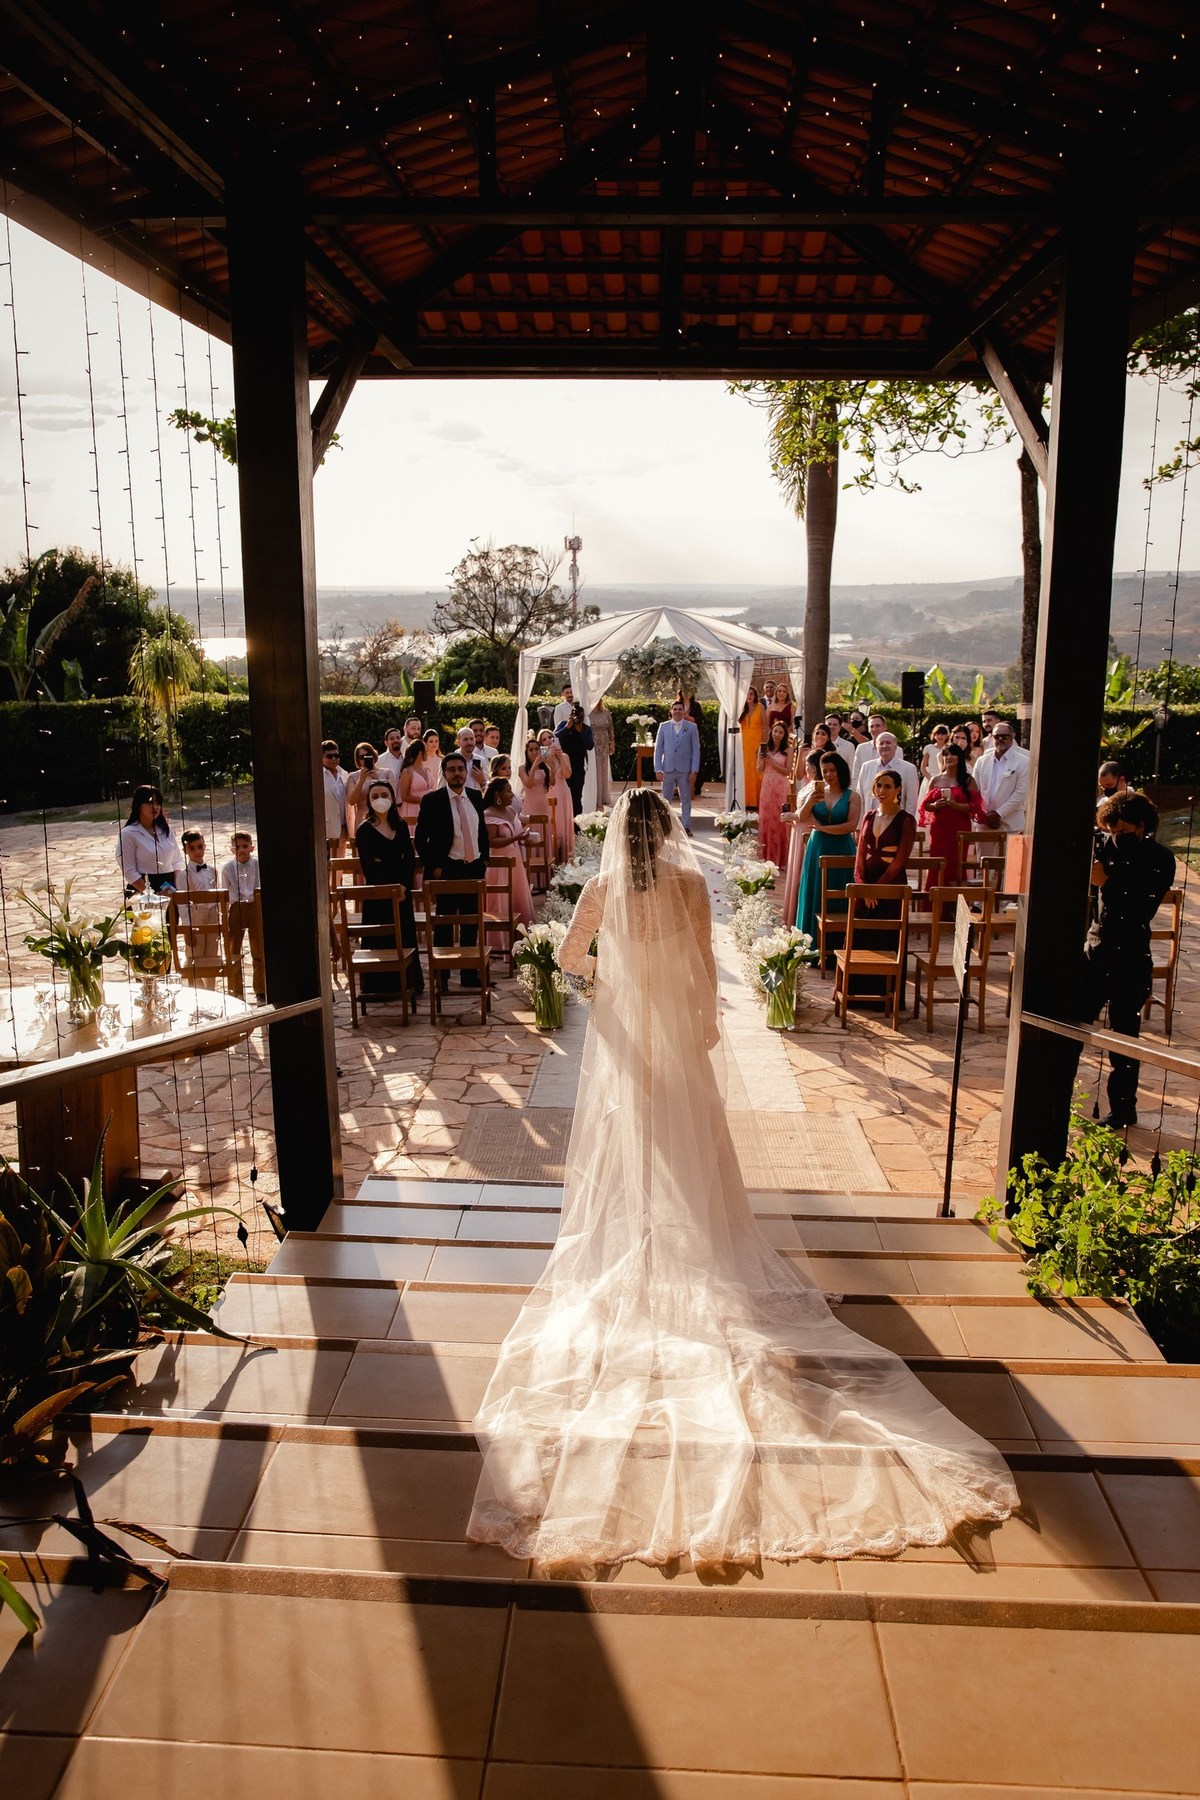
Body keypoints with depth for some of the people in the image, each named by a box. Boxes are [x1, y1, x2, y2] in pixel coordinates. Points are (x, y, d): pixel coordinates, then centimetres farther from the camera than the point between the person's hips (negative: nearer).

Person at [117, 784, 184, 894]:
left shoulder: (166, 830, 12)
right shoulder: (128, 833, -3)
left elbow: (177, 862, 14)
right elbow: (129, 872, -8)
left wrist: (177, 889, -1)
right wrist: (151, 893, -15)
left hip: (168, 887, 4)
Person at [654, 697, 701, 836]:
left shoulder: (691, 727, 2)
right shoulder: (663, 726, 5)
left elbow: (696, 749, 1)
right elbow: (658, 748, 5)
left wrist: (694, 771, -6)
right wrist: (658, 769, -3)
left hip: (685, 769, -1)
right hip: (668, 768, 1)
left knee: (686, 799, 5)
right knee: (666, 799, 6)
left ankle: (686, 826, 12)